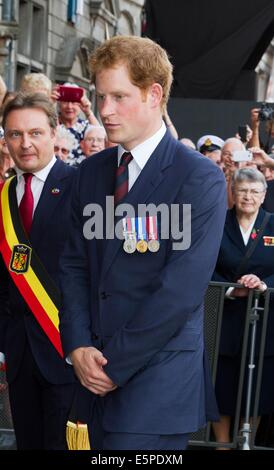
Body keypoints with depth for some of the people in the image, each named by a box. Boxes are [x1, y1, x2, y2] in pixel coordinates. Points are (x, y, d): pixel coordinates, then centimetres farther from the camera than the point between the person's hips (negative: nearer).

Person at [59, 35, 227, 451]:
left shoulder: (201, 179, -11)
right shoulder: (92, 171, 10)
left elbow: (181, 289, -16)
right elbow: (74, 264, 10)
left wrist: (115, 365, -14)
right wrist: (78, 346, -5)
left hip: (159, 376, -6)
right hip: (100, 371, 6)